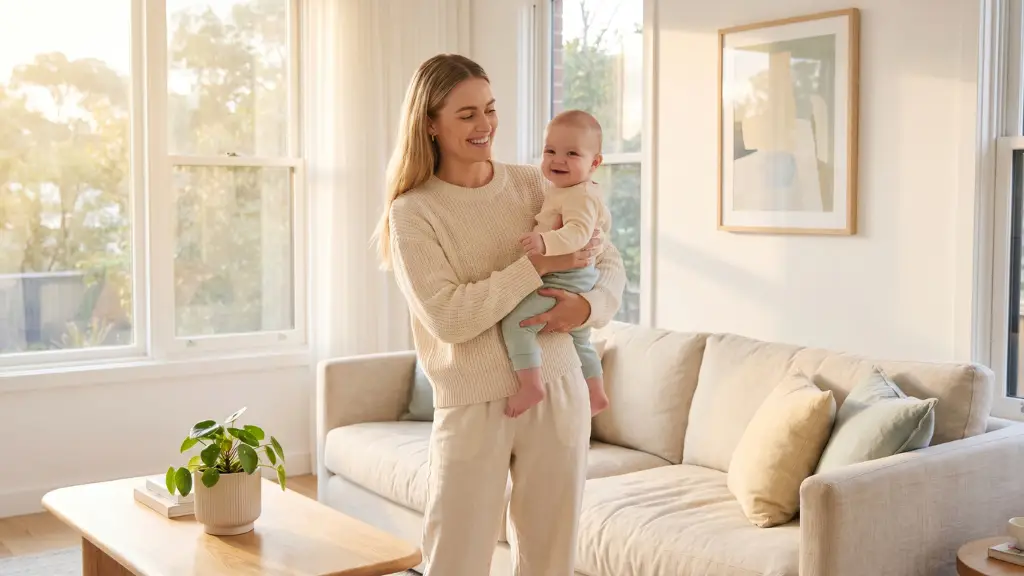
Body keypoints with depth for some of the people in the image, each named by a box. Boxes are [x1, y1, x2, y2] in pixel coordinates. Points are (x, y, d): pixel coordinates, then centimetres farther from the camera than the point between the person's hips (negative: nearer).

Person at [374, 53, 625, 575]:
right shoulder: (411, 212, -5)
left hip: (557, 393, 3)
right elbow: (448, 318, -17)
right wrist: (539, 263, -17)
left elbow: (609, 263, 11)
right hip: (472, 407, -3)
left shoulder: (533, 185, 6)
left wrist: (588, 305, -11)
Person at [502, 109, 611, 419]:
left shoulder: (578, 196, -21)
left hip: (564, 281, -12)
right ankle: (596, 395, 41)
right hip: (581, 280, 12)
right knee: (579, 339, 28)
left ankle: (530, 385, -23)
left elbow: (578, 231, -37)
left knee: (515, 321, -21)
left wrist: (546, 241, -51)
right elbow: (603, 222, 29)